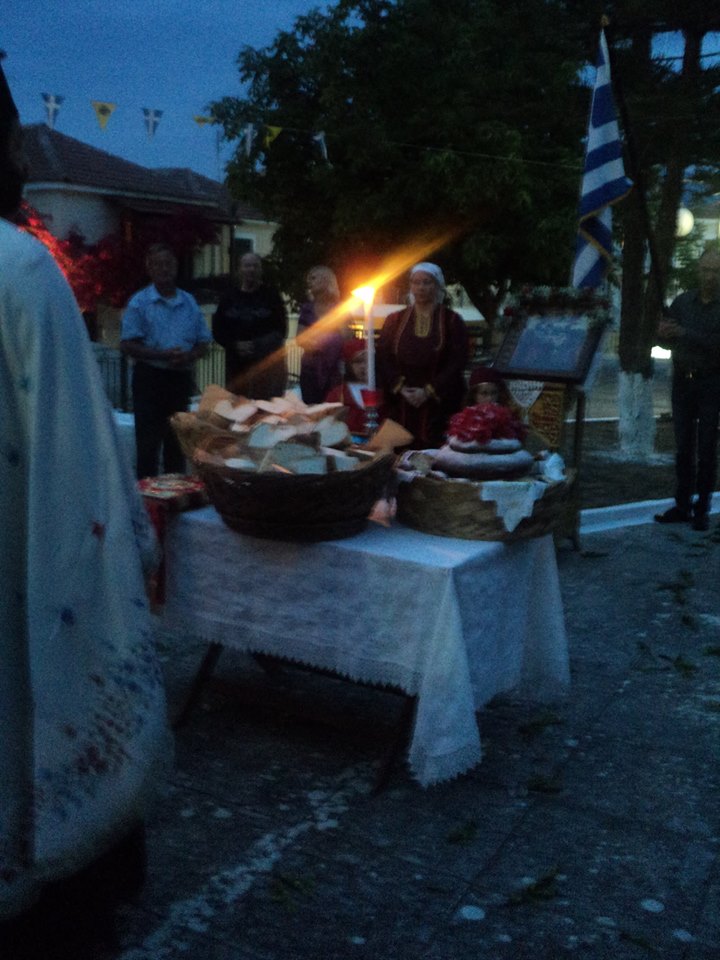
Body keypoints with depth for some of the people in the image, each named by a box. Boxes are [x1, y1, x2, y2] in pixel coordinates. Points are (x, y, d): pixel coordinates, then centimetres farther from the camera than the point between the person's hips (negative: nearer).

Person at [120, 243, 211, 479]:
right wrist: (162, 355, -20)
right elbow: (127, 345, -8)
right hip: (150, 378, -4)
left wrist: (188, 357, -11)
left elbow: (203, 343, 11)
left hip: (182, 378, 4)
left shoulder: (189, 302, 10)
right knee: (148, 442, -2)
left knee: (177, 442, 11)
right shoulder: (139, 302, -2)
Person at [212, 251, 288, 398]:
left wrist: (257, 346, -14)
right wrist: (235, 345, -9)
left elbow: (280, 331, -1)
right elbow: (217, 330, 9)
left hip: (268, 365, -2)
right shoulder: (229, 298, 11)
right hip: (237, 366, 2)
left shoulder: (271, 296, 4)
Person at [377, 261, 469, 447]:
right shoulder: (394, 320, 12)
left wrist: (428, 391, -11)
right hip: (399, 404, 2)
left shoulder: (452, 321, 5)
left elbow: (457, 362, -2)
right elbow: (383, 359, 5)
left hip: (438, 403, -2)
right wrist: (400, 388, -10)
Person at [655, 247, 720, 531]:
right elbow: (666, 341, 7)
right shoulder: (682, 302, 6)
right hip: (683, 380, 3)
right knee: (683, 447, 7)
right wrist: (663, 334, -17)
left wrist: (684, 334, -25)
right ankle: (682, 505, 14)